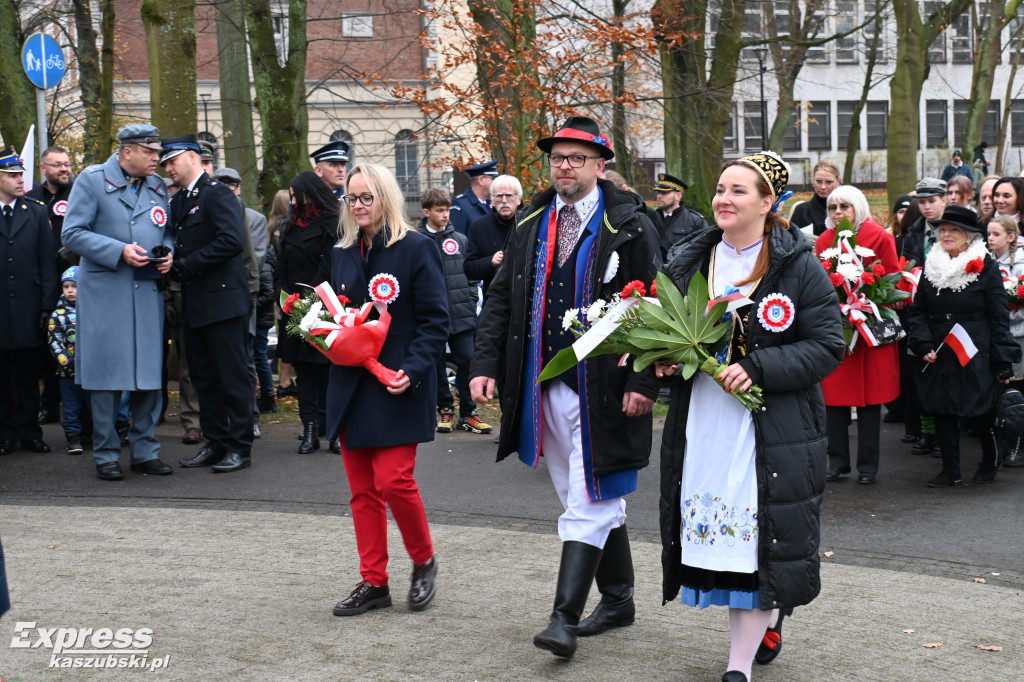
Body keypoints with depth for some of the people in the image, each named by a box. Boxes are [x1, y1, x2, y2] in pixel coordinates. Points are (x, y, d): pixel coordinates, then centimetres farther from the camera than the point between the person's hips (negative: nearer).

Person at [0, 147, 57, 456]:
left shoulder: (36, 212, 8)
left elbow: (48, 263, 5)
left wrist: (47, 306, -2)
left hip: (28, 309, 1)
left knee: (29, 376, 6)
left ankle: (29, 431, 13)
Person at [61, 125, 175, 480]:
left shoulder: (158, 186, 13)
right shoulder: (91, 180, -2)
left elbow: (167, 232, 22)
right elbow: (72, 234, -8)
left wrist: (167, 253, -1)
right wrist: (119, 251, -18)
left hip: (148, 292, 5)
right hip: (105, 293, -5)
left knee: (150, 374, 5)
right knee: (106, 373, -1)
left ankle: (145, 450, 16)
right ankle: (106, 455, 9)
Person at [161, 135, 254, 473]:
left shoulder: (218, 194, -9)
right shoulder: (177, 202, 18)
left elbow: (232, 240, -21)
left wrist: (185, 265, -17)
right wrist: (171, 265, -2)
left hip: (223, 301, -9)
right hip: (195, 305, 9)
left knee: (233, 376, -3)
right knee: (203, 378, 12)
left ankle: (240, 447, 4)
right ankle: (216, 443, 20)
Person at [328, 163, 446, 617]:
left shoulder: (415, 249, -5)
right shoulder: (343, 255, 13)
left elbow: (435, 320, -8)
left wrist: (413, 370, -18)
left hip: (397, 390, -6)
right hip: (351, 388, 6)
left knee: (394, 480, -12)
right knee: (363, 490, 7)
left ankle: (424, 562, 13)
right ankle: (373, 583, 17)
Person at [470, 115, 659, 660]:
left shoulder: (629, 226, -5)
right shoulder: (530, 223, 11)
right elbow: (500, 299, 13)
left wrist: (643, 381, -15)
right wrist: (485, 364, 2)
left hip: (602, 388, -5)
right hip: (544, 387, 6)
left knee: (588, 503, -5)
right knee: (594, 500, 15)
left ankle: (565, 617, -5)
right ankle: (618, 600, 28)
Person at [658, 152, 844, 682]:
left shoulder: (799, 267, -6)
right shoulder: (689, 261, 9)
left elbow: (827, 346, -9)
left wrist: (758, 368, -20)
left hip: (771, 428, -5)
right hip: (700, 422, 5)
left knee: (756, 536, -5)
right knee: (711, 529, 9)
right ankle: (771, 614, 36)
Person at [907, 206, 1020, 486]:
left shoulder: (985, 267, -4)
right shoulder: (931, 266, 7)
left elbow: (999, 318, -4)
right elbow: (918, 310, 9)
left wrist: (1003, 362, -7)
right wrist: (923, 345, -6)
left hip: (975, 355, -3)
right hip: (938, 356, 4)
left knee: (978, 411, 2)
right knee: (942, 411, 3)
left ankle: (990, 462, 27)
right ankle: (950, 469, 16)